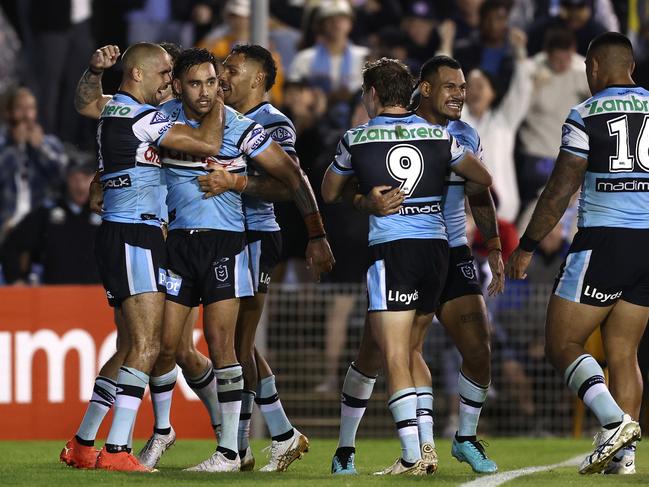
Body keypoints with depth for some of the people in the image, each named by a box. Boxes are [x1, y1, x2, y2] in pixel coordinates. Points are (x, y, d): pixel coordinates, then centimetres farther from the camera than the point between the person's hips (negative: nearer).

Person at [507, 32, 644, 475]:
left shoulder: (586, 116, -4)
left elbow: (560, 192, -5)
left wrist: (527, 248, 3)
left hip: (605, 239, -5)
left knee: (562, 344, 1)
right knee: (623, 352, 11)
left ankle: (615, 421, -19)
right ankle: (622, 453, 4)